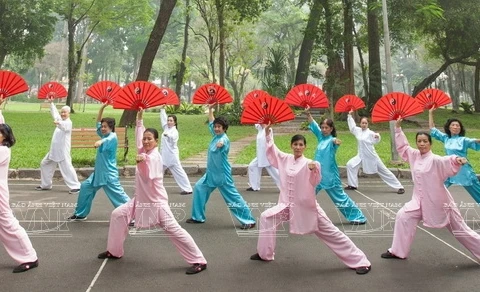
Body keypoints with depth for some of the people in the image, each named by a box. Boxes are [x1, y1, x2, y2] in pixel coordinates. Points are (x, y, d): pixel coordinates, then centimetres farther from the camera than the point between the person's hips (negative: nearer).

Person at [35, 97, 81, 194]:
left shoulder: (68, 123, -11)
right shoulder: (60, 121, 16)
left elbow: (64, 126, -36)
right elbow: (54, 112, 33)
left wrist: (58, 123, -57)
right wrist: (51, 102, 35)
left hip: (63, 151, -10)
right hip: (54, 150, 10)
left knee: (66, 168, -14)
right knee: (44, 164, 17)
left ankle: (75, 186, -9)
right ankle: (45, 185, 29)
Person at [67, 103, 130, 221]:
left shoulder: (113, 137, -13)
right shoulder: (104, 135, 12)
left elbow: (107, 140, -37)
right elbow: (98, 122, 20)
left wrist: (100, 141, -60)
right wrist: (102, 108, 10)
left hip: (109, 173, -9)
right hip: (98, 172, 9)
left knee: (117, 194, -12)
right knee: (85, 187, 15)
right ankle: (80, 214, 27)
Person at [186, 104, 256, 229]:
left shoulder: (224, 139, -19)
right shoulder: (215, 135, 6)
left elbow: (221, 144, -46)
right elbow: (211, 121, 23)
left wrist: (221, 144, -68)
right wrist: (210, 109, 19)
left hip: (222, 174, -9)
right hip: (211, 173, 9)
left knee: (233, 196, -7)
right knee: (198, 188, 13)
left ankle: (249, 220, 0)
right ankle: (197, 217, 24)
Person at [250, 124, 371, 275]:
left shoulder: (308, 163, -13)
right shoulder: (285, 159, 2)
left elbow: (315, 181, -24)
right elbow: (271, 151, 13)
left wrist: (314, 170, -44)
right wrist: (267, 133, 4)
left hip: (306, 207, -5)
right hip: (288, 205, 5)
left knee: (331, 233, -3)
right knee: (266, 217, 1)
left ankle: (360, 261, 5)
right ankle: (264, 254, 18)